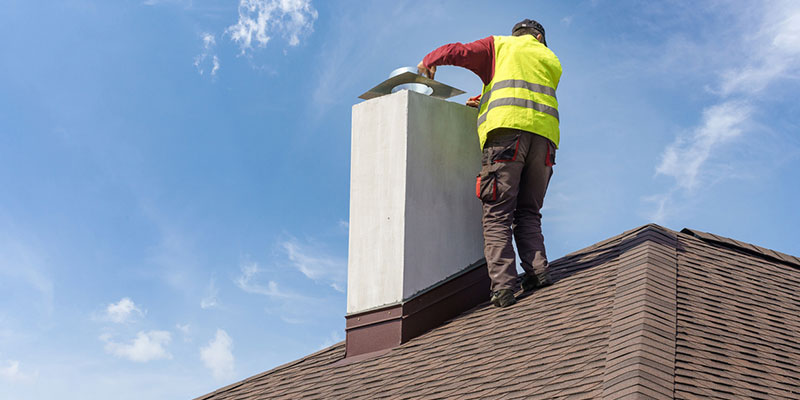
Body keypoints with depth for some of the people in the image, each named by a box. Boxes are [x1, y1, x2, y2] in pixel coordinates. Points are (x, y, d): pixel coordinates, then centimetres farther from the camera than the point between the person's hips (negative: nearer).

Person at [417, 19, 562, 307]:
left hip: (507, 129, -4)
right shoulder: (551, 61, 31)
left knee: (498, 213, -9)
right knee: (528, 213, 12)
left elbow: (459, 52, 8)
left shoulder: (500, 45, 20)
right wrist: (486, 103, 38)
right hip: (545, 135, 4)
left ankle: (502, 285, -20)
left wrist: (429, 61, 26)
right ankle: (537, 270, -7)